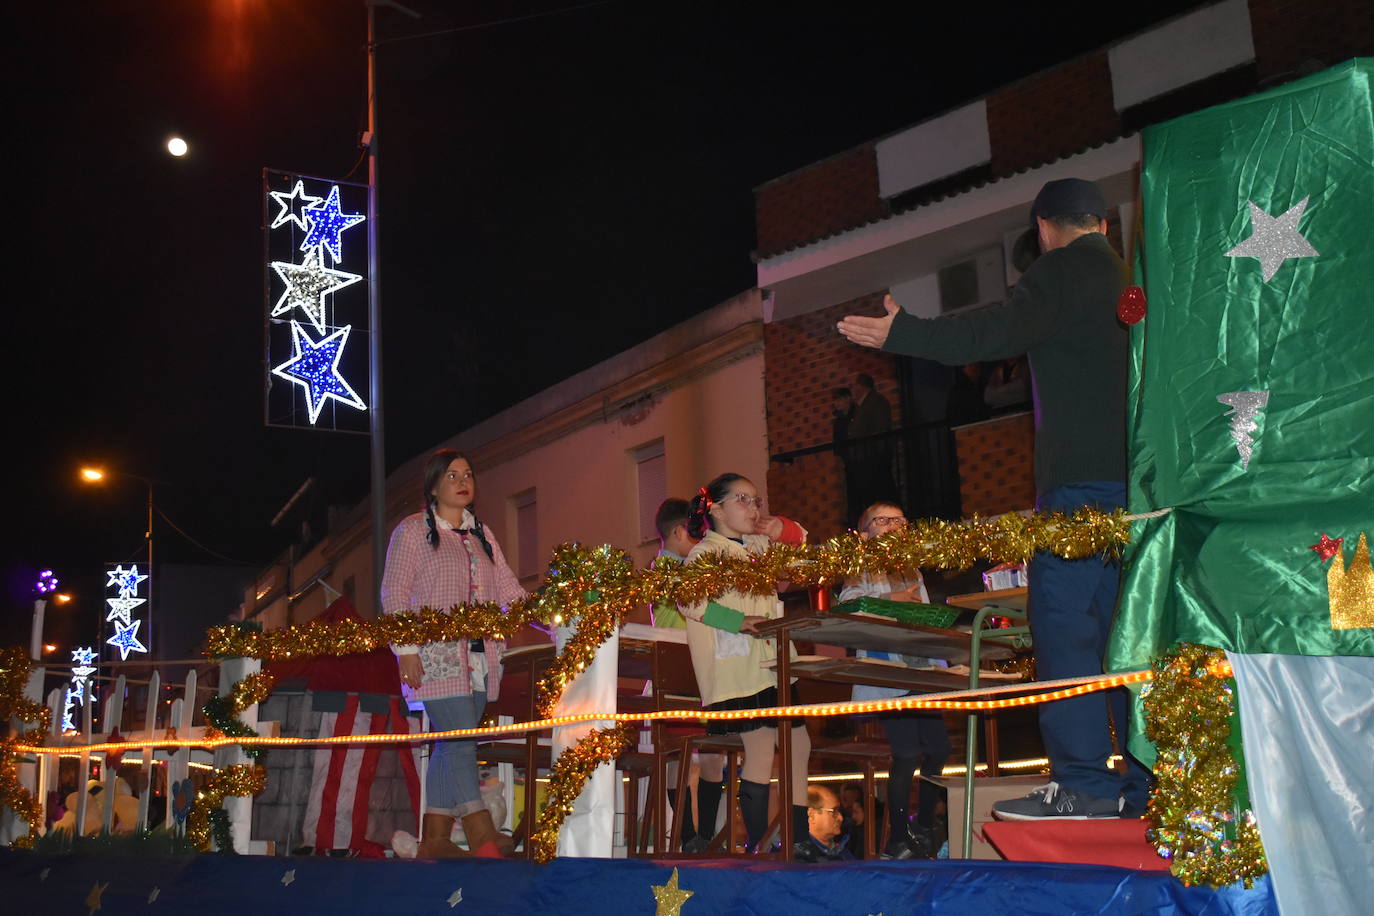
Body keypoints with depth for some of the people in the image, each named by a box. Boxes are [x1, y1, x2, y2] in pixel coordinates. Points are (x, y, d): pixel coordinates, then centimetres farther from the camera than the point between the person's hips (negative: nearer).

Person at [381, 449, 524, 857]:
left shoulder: (481, 534, 19)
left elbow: (509, 589, 15)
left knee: (451, 746, 5)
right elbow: (394, 594, -2)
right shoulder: (413, 530, 3)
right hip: (437, 655, -5)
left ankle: (435, 838, 10)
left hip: (480, 657, 5)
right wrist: (406, 649, -11)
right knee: (460, 741, -14)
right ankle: (481, 832, -12)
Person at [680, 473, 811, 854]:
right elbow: (688, 599, -23)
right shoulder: (705, 552, -7)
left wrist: (782, 530, 10)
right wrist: (736, 620, -27)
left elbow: (806, 548, 30)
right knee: (760, 752, -9)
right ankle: (758, 845, 2)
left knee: (798, 745, 11)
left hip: (775, 665, 8)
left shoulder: (760, 546, 16)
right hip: (739, 673, -8)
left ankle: (799, 838, 23)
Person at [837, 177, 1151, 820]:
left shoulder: (1060, 269, -3)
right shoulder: (1130, 276, 21)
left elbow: (1000, 333, -16)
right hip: (1138, 476, 9)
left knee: (1063, 621, -8)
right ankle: (1148, 780, 10)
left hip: (1084, 477, -8)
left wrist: (900, 332, -12)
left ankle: (1081, 782, -11)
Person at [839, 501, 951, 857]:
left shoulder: (913, 572, 22)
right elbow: (847, 607, -13)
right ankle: (897, 840, -1)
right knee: (908, 754, -12)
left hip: (922, 669, 7)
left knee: (939, 748, 3)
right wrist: (890, 600, -19)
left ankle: (924, 828, 21)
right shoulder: (861, 572, 3)